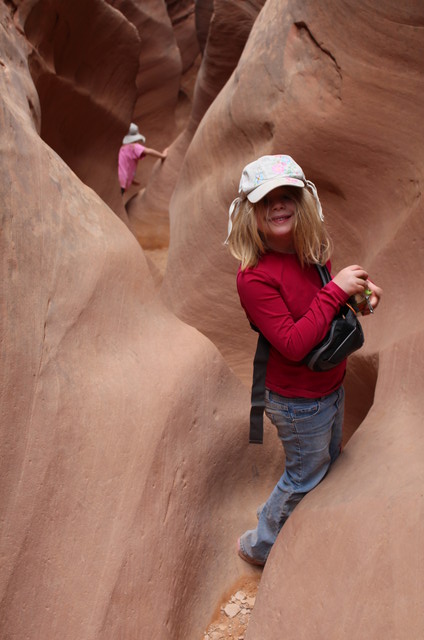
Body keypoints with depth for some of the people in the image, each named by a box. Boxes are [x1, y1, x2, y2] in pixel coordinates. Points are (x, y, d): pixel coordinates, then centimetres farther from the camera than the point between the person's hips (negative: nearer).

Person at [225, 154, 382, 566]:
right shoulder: (254, 276, -29)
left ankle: (274, 515, 53)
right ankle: (259, 545, 39)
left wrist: (358, 295, -7)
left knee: (330, 461, 28)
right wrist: (336, 291, -32)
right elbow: (293, 344, -32)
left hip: (331, 388, 8)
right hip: (299, 403, -8)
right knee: (306, 476, 13)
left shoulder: (313, 252, -5)